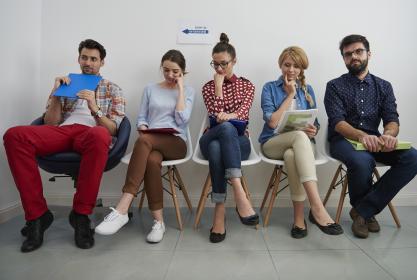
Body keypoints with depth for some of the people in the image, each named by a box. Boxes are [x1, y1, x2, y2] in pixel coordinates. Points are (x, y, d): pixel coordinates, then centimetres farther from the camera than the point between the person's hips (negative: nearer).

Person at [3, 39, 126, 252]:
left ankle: (80, 214, -25)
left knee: (100, 136, -41)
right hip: (62, 131, 3)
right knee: (14, 135, -27)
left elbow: (112, 130, 6)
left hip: (91, 133, -3)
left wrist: (95, 108, -10)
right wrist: (56, 93, 3)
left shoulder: (113, 90, 19)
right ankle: (37, 214, -19)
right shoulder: (65, 85, 25)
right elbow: (50, 124, 15)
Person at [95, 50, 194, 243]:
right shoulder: (150, 89, 18)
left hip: (176, 143, -2)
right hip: (151, 142, 2)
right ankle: (158, 221, -25)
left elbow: (182, 120, -4)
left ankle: (122, 209, -38)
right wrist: (142, 127, -9)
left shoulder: (188, 91, 12)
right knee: (152, 160, -36)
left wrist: (180, 88, -1)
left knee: (144, 140, -35)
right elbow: (141, 118, 14)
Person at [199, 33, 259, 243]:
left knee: (217, 148, -38)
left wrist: (228, 116, -27)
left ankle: (220, 211, -39)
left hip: (238, 142, 0)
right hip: (211, 140, 0)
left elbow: (243, 114, -5)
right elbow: (216, 116, -4)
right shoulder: (208, 87, 13)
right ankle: (239, 192, -47)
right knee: (226, 128, -39)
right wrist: (219, 86, -5)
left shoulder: (246, 85, 13)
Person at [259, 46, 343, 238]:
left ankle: (299, 217, -28)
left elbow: (315, 124, 13)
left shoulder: (307, 90, 14)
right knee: (300, 136, -37)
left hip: (301, 143, 2)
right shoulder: (270, 88, 5)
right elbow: (272, 122, -8)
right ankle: (317, 208, -44)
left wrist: (313, 131, -12)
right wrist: (290, 95, -5)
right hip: (273, 143, -2)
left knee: (291, 155, -37)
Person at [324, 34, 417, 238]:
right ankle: (367, 211, -4)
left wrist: (388, 134, -24)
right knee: (362, 161, -36)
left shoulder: (383, 86, 14)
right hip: (343, 140, -4)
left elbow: (392, 120, 2)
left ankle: (363, 210, -15)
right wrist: (361, 135, -32)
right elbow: (337, 122, -11)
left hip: (374, 141, 4)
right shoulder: (335, 86, 3)